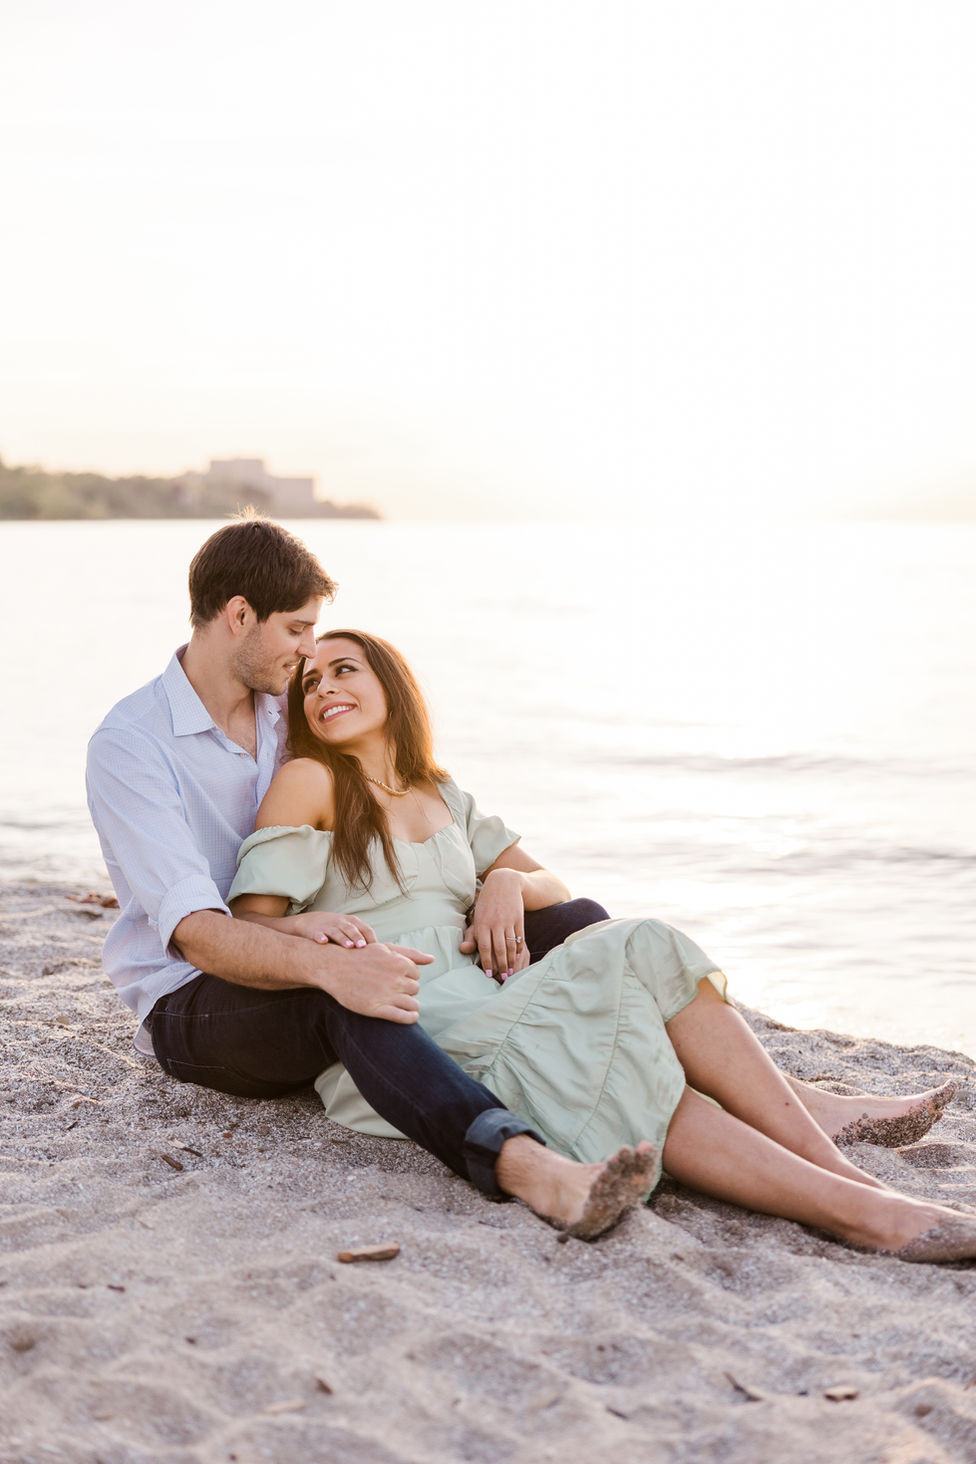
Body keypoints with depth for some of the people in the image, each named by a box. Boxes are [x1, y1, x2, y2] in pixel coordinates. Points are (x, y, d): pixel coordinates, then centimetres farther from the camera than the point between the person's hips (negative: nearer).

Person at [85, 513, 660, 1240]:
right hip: (197, 1003, -7)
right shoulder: (128, 745, -14)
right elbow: (193, 932, -28)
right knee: (345, 1001, -43)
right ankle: (523, 1165, -61)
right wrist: (328, 965, -46)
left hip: (311, 975, 7)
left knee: (572, 924, -9)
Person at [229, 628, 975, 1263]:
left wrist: (507, 882, -2)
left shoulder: (442, 797, 24)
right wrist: (304, 926, -24)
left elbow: (554, 889, 22)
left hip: (481, 1001, 5)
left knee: (640, 950, -22)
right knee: (601, 1062, -31)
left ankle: (837, 1167, -31)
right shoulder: (310, 783, 7)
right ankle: (850, 1208, -39)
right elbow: (243, 934, -1)